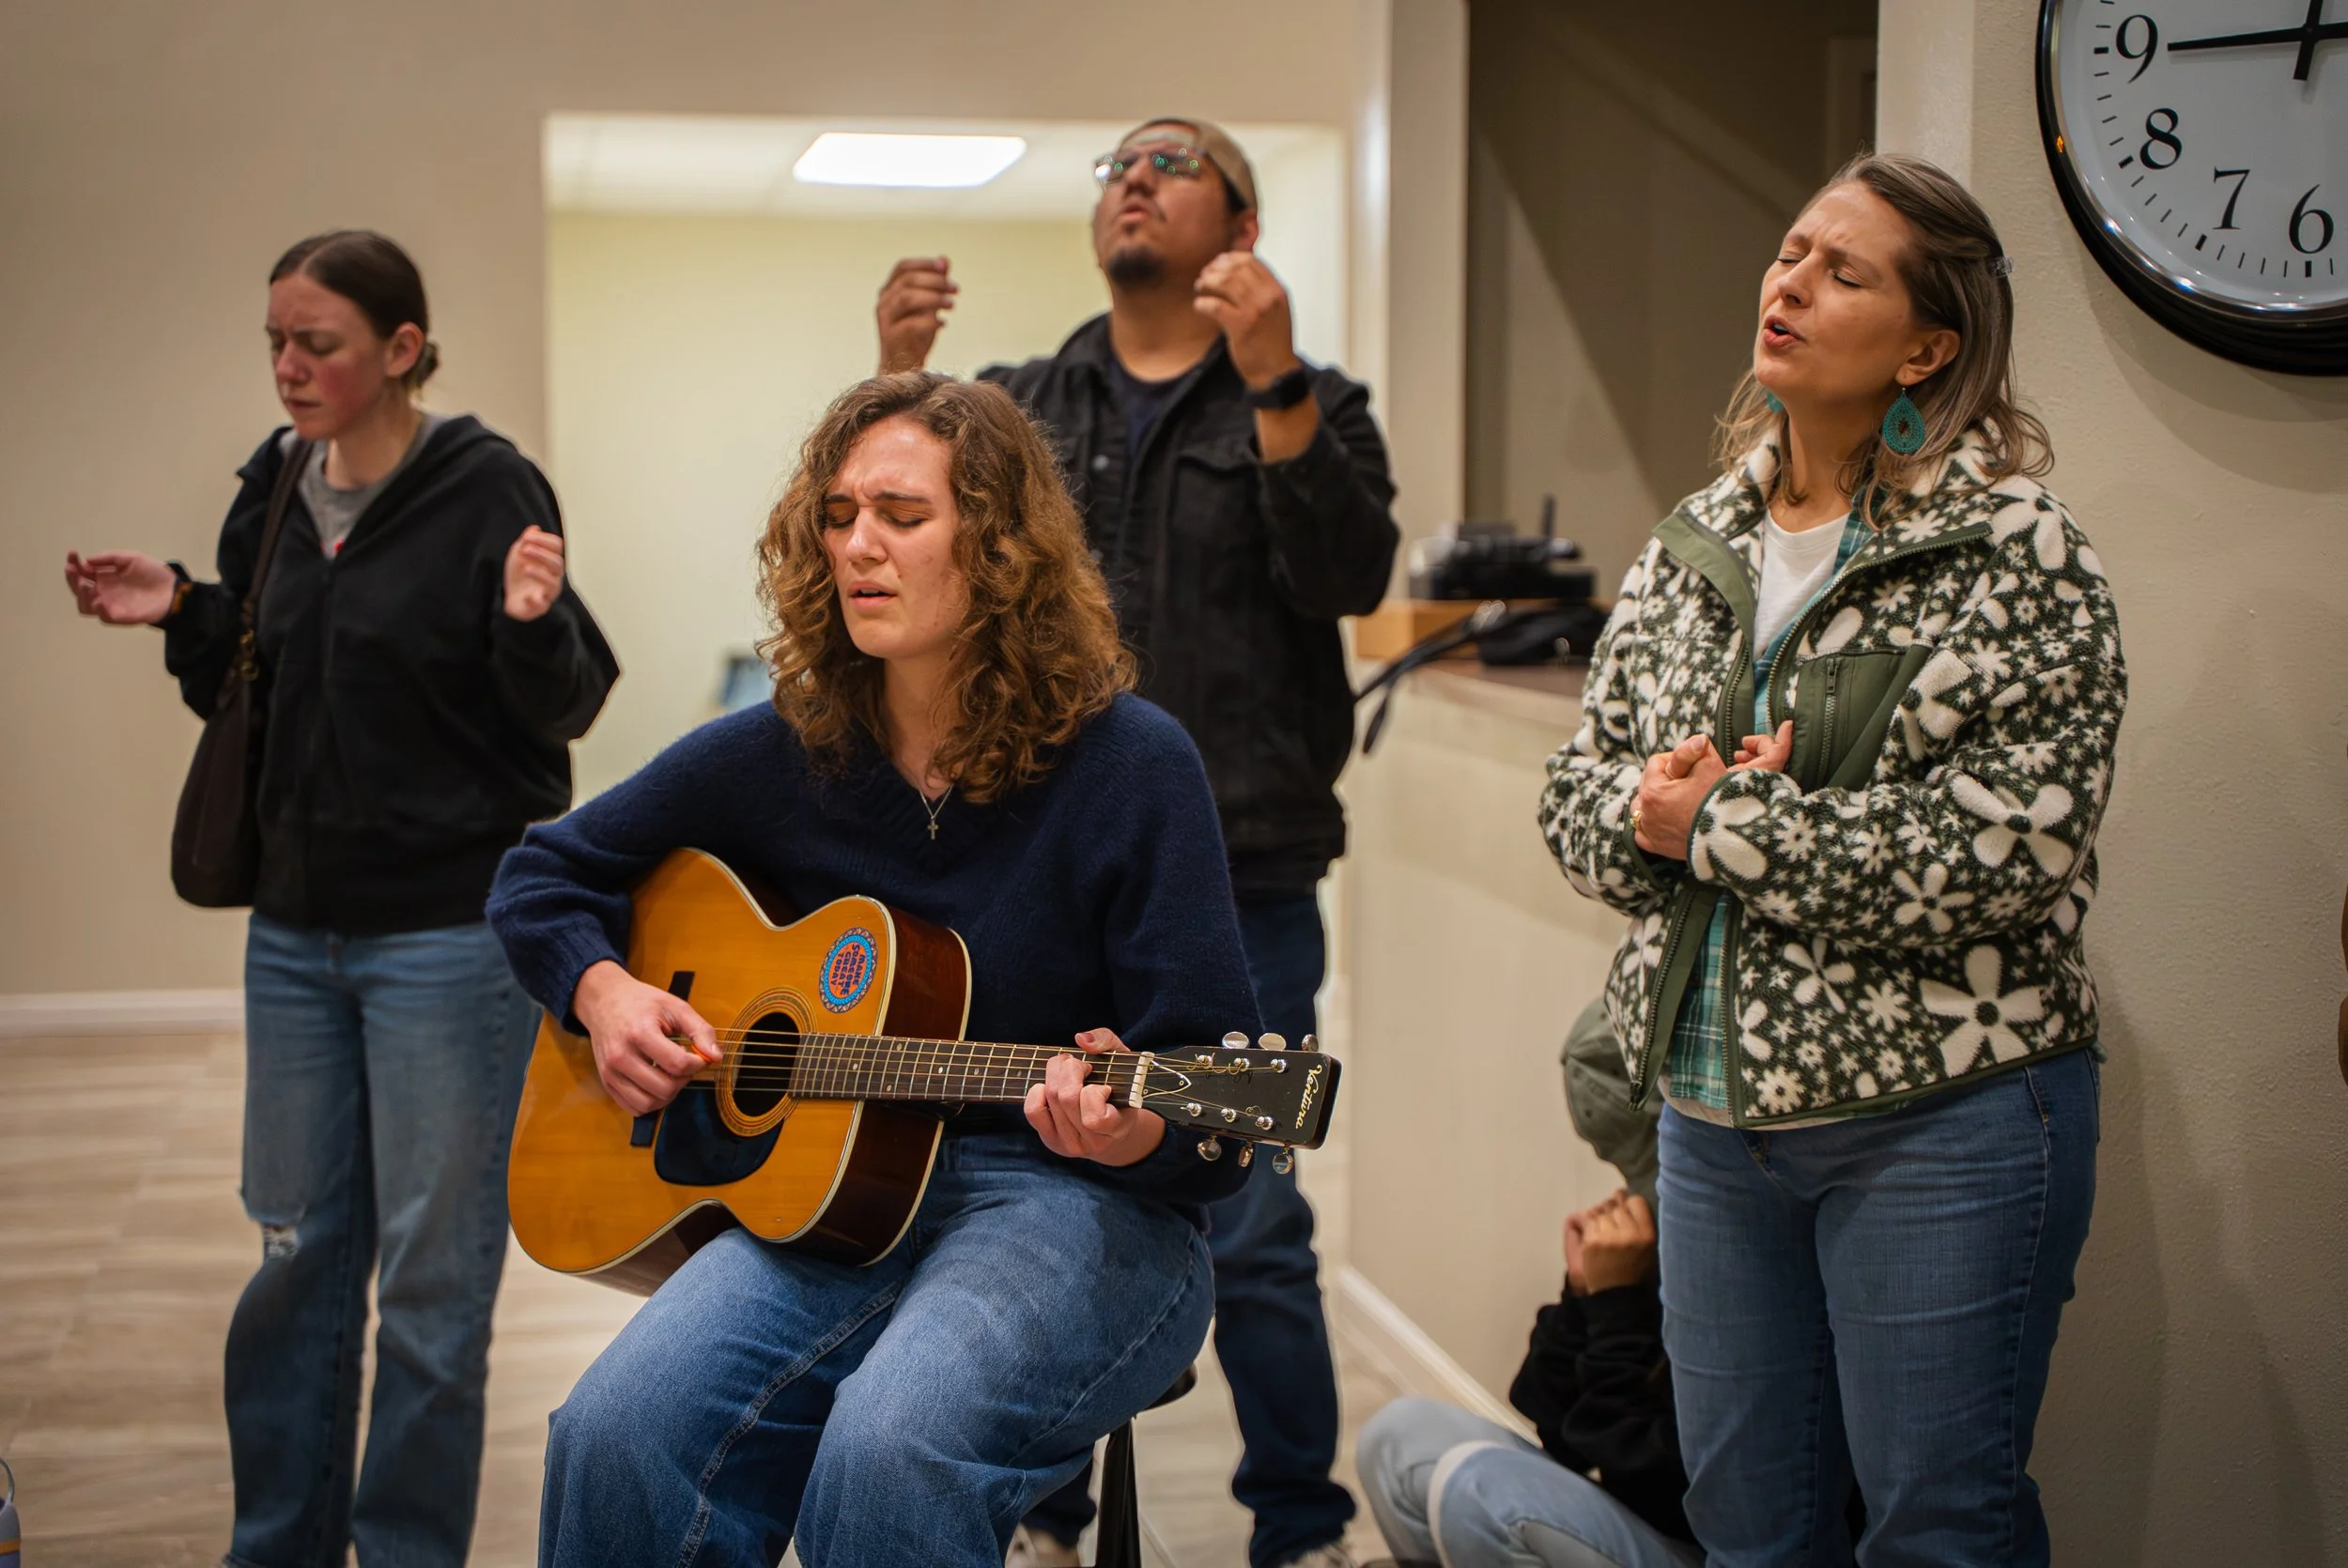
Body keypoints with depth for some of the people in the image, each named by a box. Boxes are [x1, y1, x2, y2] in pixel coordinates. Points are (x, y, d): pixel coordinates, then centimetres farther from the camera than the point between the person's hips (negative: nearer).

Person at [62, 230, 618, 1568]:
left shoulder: (488, 487, -10)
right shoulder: (274, 494, 7)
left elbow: (563, 713, -10)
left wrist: (533, 622, -30)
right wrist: (183, 615, 0)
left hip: (450, 934, -6)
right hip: (299, 923, 6)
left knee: (431, 1269, 4)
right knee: (295, 1251, 14)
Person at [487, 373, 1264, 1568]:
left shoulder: (1130, 766, -6)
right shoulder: (778, 755, 5)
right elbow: (543, 875, 19)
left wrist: (1139, 1131, -29)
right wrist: (603, 993, 0)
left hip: (1075, 1201, -3)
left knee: (887, 1449, -34)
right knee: (617, 1435, -25)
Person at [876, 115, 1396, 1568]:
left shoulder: (1312, 407, 6)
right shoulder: (1017, 403, 14)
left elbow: (1351, 575, -12)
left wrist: (1272, 382, -22)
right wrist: (898, 380, -13)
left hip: (1237, 887, -3)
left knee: (1250, 1227, -2)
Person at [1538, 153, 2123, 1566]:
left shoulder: (2018, 555, -11)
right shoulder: (1694, 546, 8)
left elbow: (2011, 847, -21)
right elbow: (1581, 789, 12)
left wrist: (1721, 823, -16)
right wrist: (1643, 812, -12)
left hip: (1935, 1119, -6)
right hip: (1715, 1114, 6)